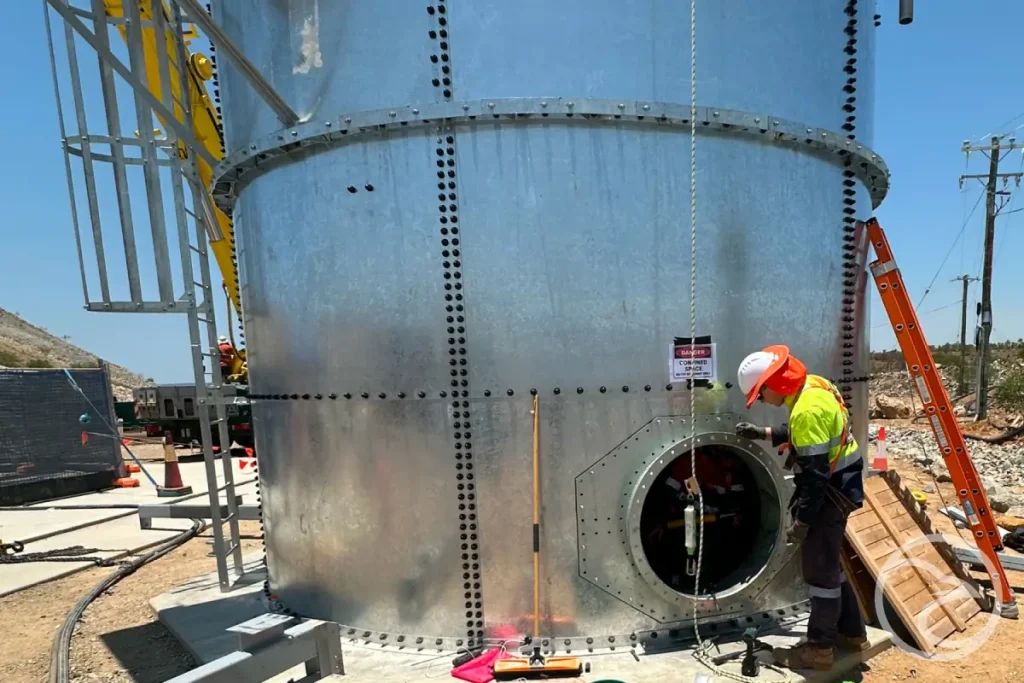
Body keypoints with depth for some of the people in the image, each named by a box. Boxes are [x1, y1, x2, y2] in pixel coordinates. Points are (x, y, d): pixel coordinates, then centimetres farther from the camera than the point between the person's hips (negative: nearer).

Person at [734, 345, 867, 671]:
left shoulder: (807, 409, -29)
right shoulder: (813, 385, 2)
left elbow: (815, 474, -27)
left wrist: (801, 522, -20)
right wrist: (764, 433, 13)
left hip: (831, 493, -10)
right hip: (836, 487, 10)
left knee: (819, 568, 2)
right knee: (828, 563, 21)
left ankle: (819, 649, 16)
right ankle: (852, 632, 36)